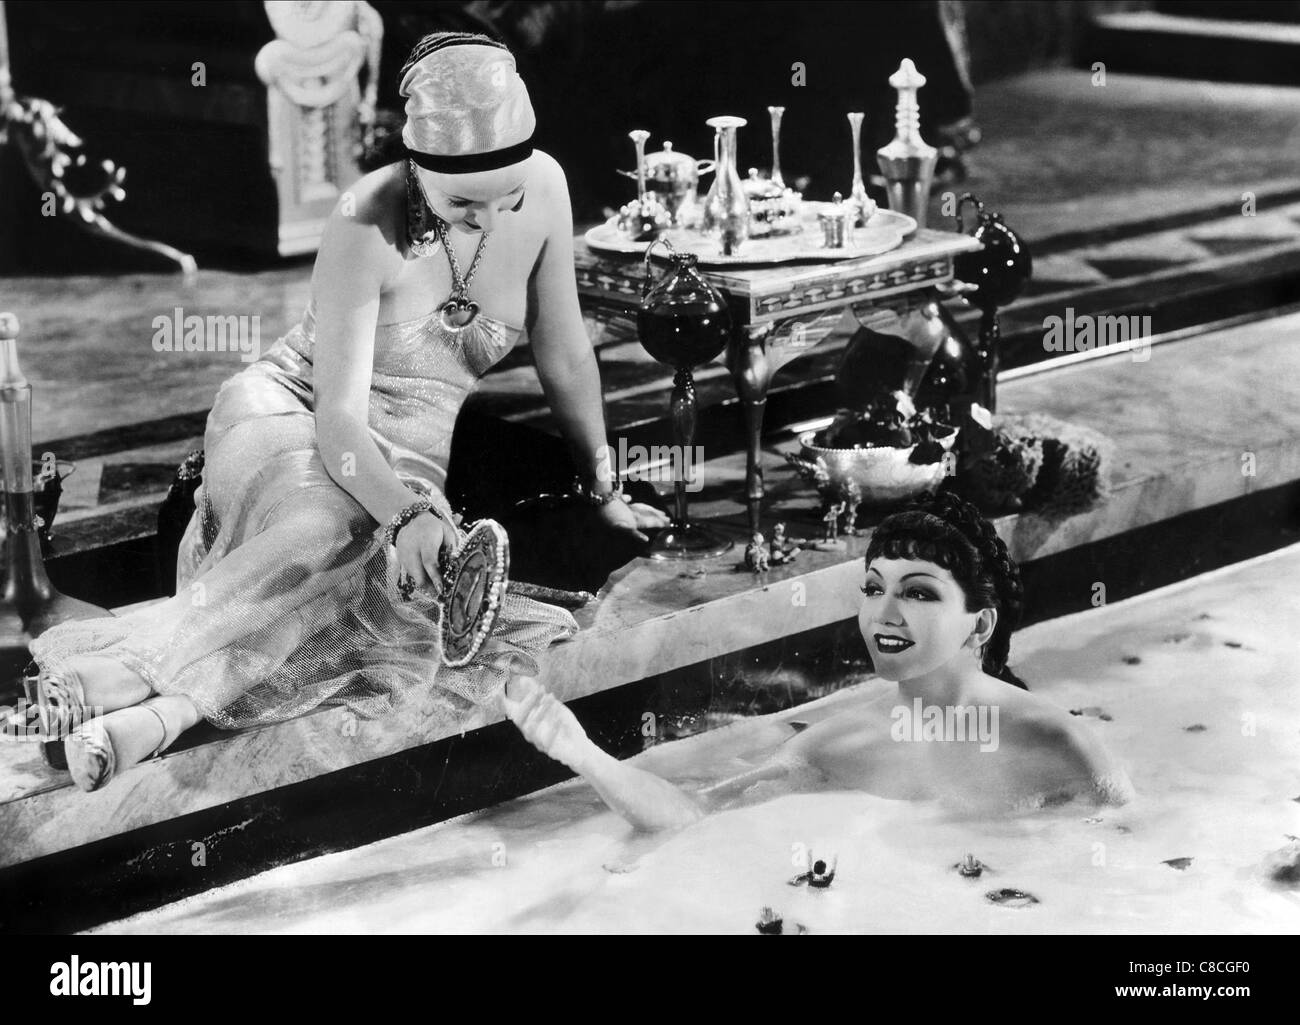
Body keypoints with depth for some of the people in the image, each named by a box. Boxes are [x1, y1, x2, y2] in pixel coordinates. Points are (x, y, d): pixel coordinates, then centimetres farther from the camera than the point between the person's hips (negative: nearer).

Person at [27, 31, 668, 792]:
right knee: (327, 535, -40)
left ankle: (166, 711, -48)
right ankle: (133, 668, -53)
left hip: (403, 454, 4)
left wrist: (603, 490, 10)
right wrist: (406, 514, -44)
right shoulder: (368, 224, -24)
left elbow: (564, 354, 2)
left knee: (385, 573, -32)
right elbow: (338, 418, -27)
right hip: (288, 410, -4)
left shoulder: (543, 188, -12)